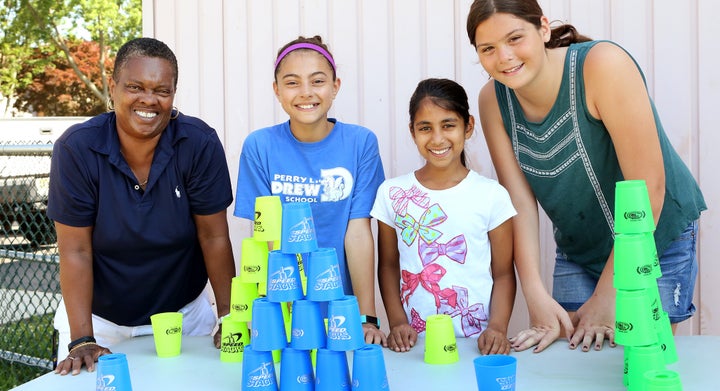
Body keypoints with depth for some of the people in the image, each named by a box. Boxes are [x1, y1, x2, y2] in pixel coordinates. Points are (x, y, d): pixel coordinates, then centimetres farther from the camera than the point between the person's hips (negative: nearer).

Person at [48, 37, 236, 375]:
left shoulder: (200, 144, -18)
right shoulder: (76, 148, -18)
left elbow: (214, 238, -13)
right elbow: (76, 250, -16)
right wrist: (81, 340, -21)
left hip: (183, 314, 1)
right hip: (100, 317, 0)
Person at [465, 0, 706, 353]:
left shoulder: (603, 64, -26)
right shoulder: (493, 99, -11)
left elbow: (648, 186, -27)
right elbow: (519, 200, -12)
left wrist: (607, 296, -24)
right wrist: (536, 295, -22)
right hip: (577, 251, 4)